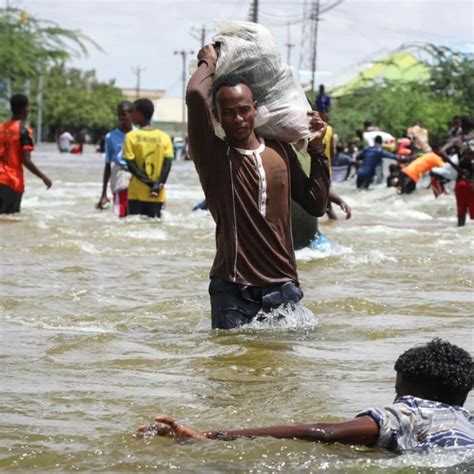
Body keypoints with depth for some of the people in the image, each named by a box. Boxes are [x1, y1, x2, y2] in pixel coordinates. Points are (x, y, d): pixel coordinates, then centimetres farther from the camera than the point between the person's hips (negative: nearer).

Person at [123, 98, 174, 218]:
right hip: (157, 196, 2)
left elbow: (131, 165, -9)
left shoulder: (131, 136, -5)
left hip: (136, 194, -2)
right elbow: (168, 164, -6)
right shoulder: (164, 137, 2)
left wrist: (149, 182, -9)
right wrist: (159, 184, -9)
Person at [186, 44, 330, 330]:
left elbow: (316, 205, 15)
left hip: (283, 285, 4)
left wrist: (317, 149, 12)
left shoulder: (280, 151, 13)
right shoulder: (213, 155, -3)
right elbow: (195, 95, -19)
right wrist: (209, 63, 2)